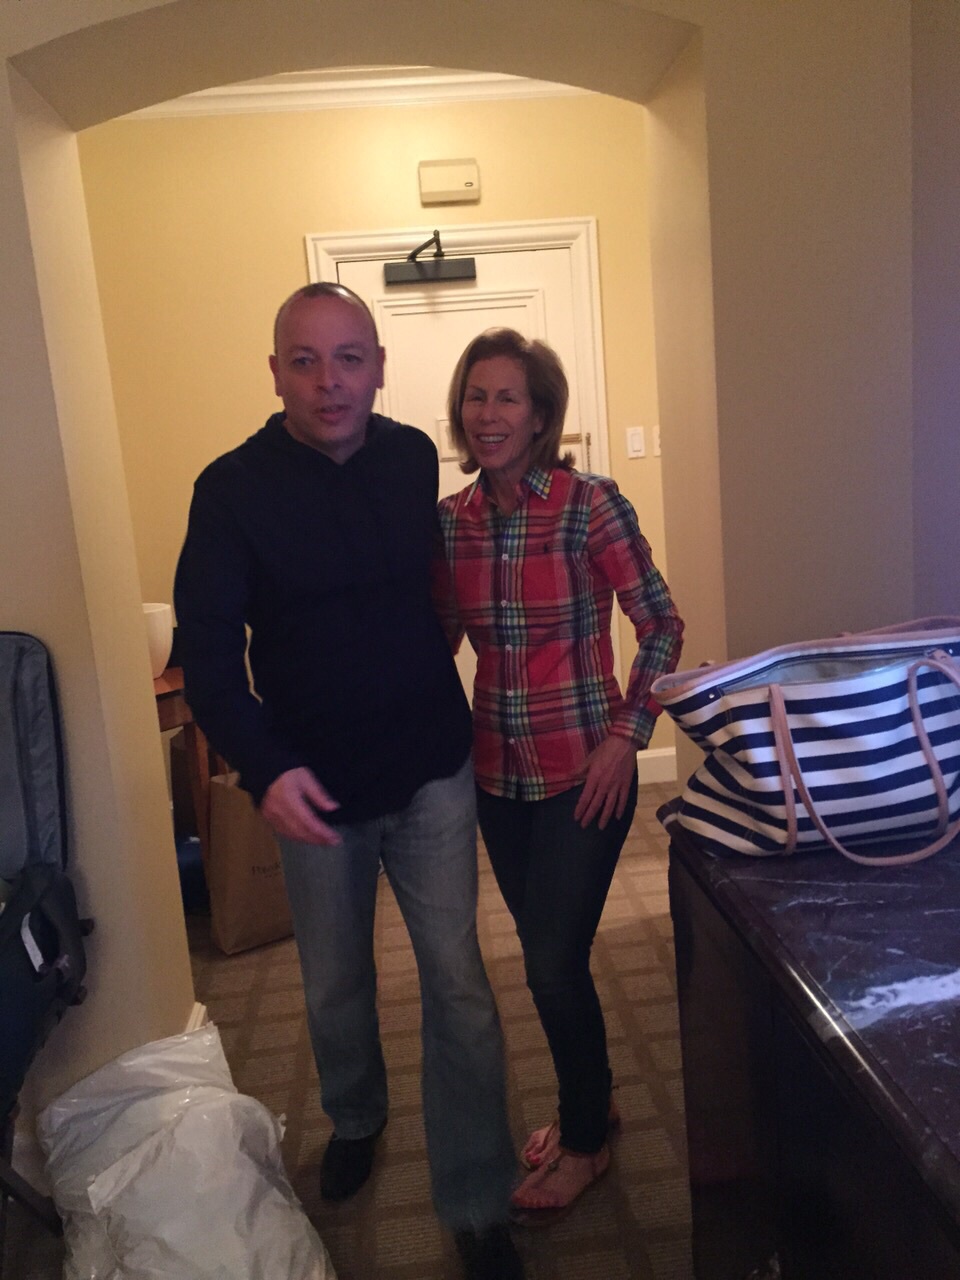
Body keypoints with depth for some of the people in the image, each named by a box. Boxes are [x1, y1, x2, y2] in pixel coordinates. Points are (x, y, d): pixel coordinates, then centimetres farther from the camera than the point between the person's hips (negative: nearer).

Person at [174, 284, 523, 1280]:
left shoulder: (416, 459, -3)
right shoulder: (233, 489, -11)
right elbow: (206, 649, -13)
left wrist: (428, 672, 7)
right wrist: (264, 769, -25)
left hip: (431, 768, 1)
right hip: (314, 785, -1)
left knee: (457, 983, 3)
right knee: (335, 984, 18)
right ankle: (355, 1118, 49)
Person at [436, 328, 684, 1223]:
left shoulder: (590, 504, -14)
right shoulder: (449, 520, 0)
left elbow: (661, 628, -8)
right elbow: (437, 640, 8)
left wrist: (626, 734, -14)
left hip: (583, 772, -5)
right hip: (498, 773, 5)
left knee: (554, 962, 2)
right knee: (546, 954, 18)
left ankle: (585, 1140, 29)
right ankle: (589, 1100, 43)